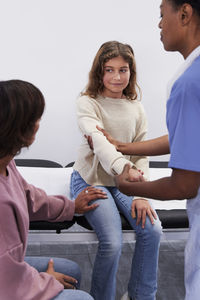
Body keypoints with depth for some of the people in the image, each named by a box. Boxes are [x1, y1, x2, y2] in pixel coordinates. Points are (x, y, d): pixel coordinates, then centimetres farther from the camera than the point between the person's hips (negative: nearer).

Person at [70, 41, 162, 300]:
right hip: (90, 179, -4)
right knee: (112, 242, -22)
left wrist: (142, 194, -9)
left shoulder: (136, 108, 3)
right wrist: (123, 167, -51)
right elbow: (98, 140, -31)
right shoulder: (87, 103, -11)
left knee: (153, 230, -14)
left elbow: (141, 153, 2)